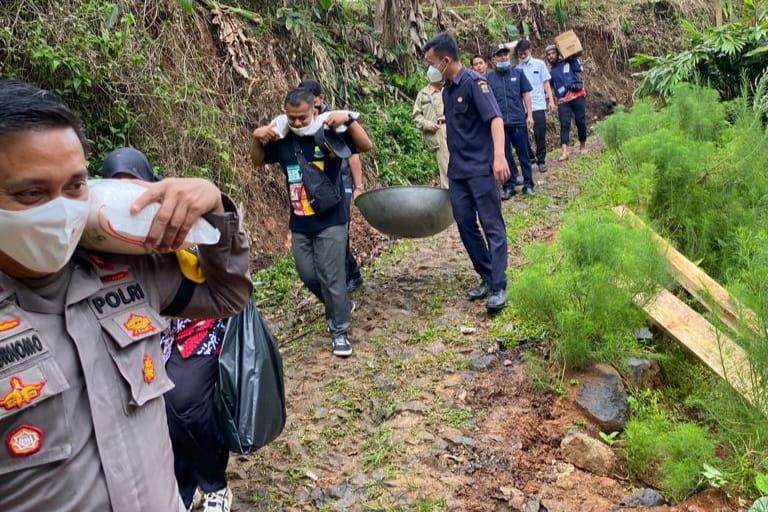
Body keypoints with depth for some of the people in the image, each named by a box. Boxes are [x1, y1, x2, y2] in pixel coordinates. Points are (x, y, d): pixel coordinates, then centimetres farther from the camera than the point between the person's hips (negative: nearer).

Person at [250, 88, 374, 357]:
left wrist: (349, 118, -31)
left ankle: (339, 331, 13)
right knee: (308, 276, 13)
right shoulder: (282, 140, 2)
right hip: (299, 225, 5)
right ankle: (340, 307, 40)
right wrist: (256, 138, -3)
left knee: (331, 277, -3)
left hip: (331, 222, -5)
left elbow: (366, 146, -19)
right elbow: (258, 161, 16)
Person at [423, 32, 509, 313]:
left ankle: (499, 287, -2)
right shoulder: (447, 90, 13)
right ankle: (487, 278, 21)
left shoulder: (474, 83, -11)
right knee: (465, 224, 9)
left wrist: (499, 156, -36)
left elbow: (495, 118, -23)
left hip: (481, 169, -8)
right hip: (457, 171, 8)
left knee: (492, 226, -4)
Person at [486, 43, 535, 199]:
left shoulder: (518, 73, 6)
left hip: (519, 120, 0)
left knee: (524, 154, 4)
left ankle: (528, 184, 12)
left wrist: (529, 115, 0)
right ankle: (509, 186, 14)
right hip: (499, 123, 0)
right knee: (505, 156, 6)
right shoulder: (489, 78, 5)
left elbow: (526, 94, 6)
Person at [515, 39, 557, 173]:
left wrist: (551, 101, 0)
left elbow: (546, 83, 7)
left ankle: (541, 160, 12)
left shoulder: (539, 64, 5)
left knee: (540, 134, 0)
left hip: (538, 105, -1)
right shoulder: (517, 68, 4)